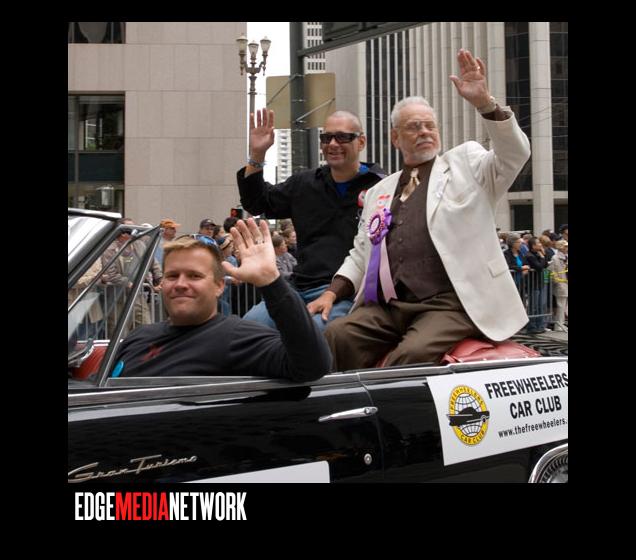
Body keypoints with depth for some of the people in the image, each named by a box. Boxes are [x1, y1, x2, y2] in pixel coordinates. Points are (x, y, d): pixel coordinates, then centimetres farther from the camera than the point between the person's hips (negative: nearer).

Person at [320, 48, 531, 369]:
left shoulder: (465, 162, 14)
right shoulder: (379, 192, 25)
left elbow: (515, 153, -3)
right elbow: (361, 253, 26)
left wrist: (484, 103, -18)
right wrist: (332, 292, 9)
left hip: (449, 304, -4)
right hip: (385, 307, 4)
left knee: (412, 354, -32)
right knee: (334, 337, -22)